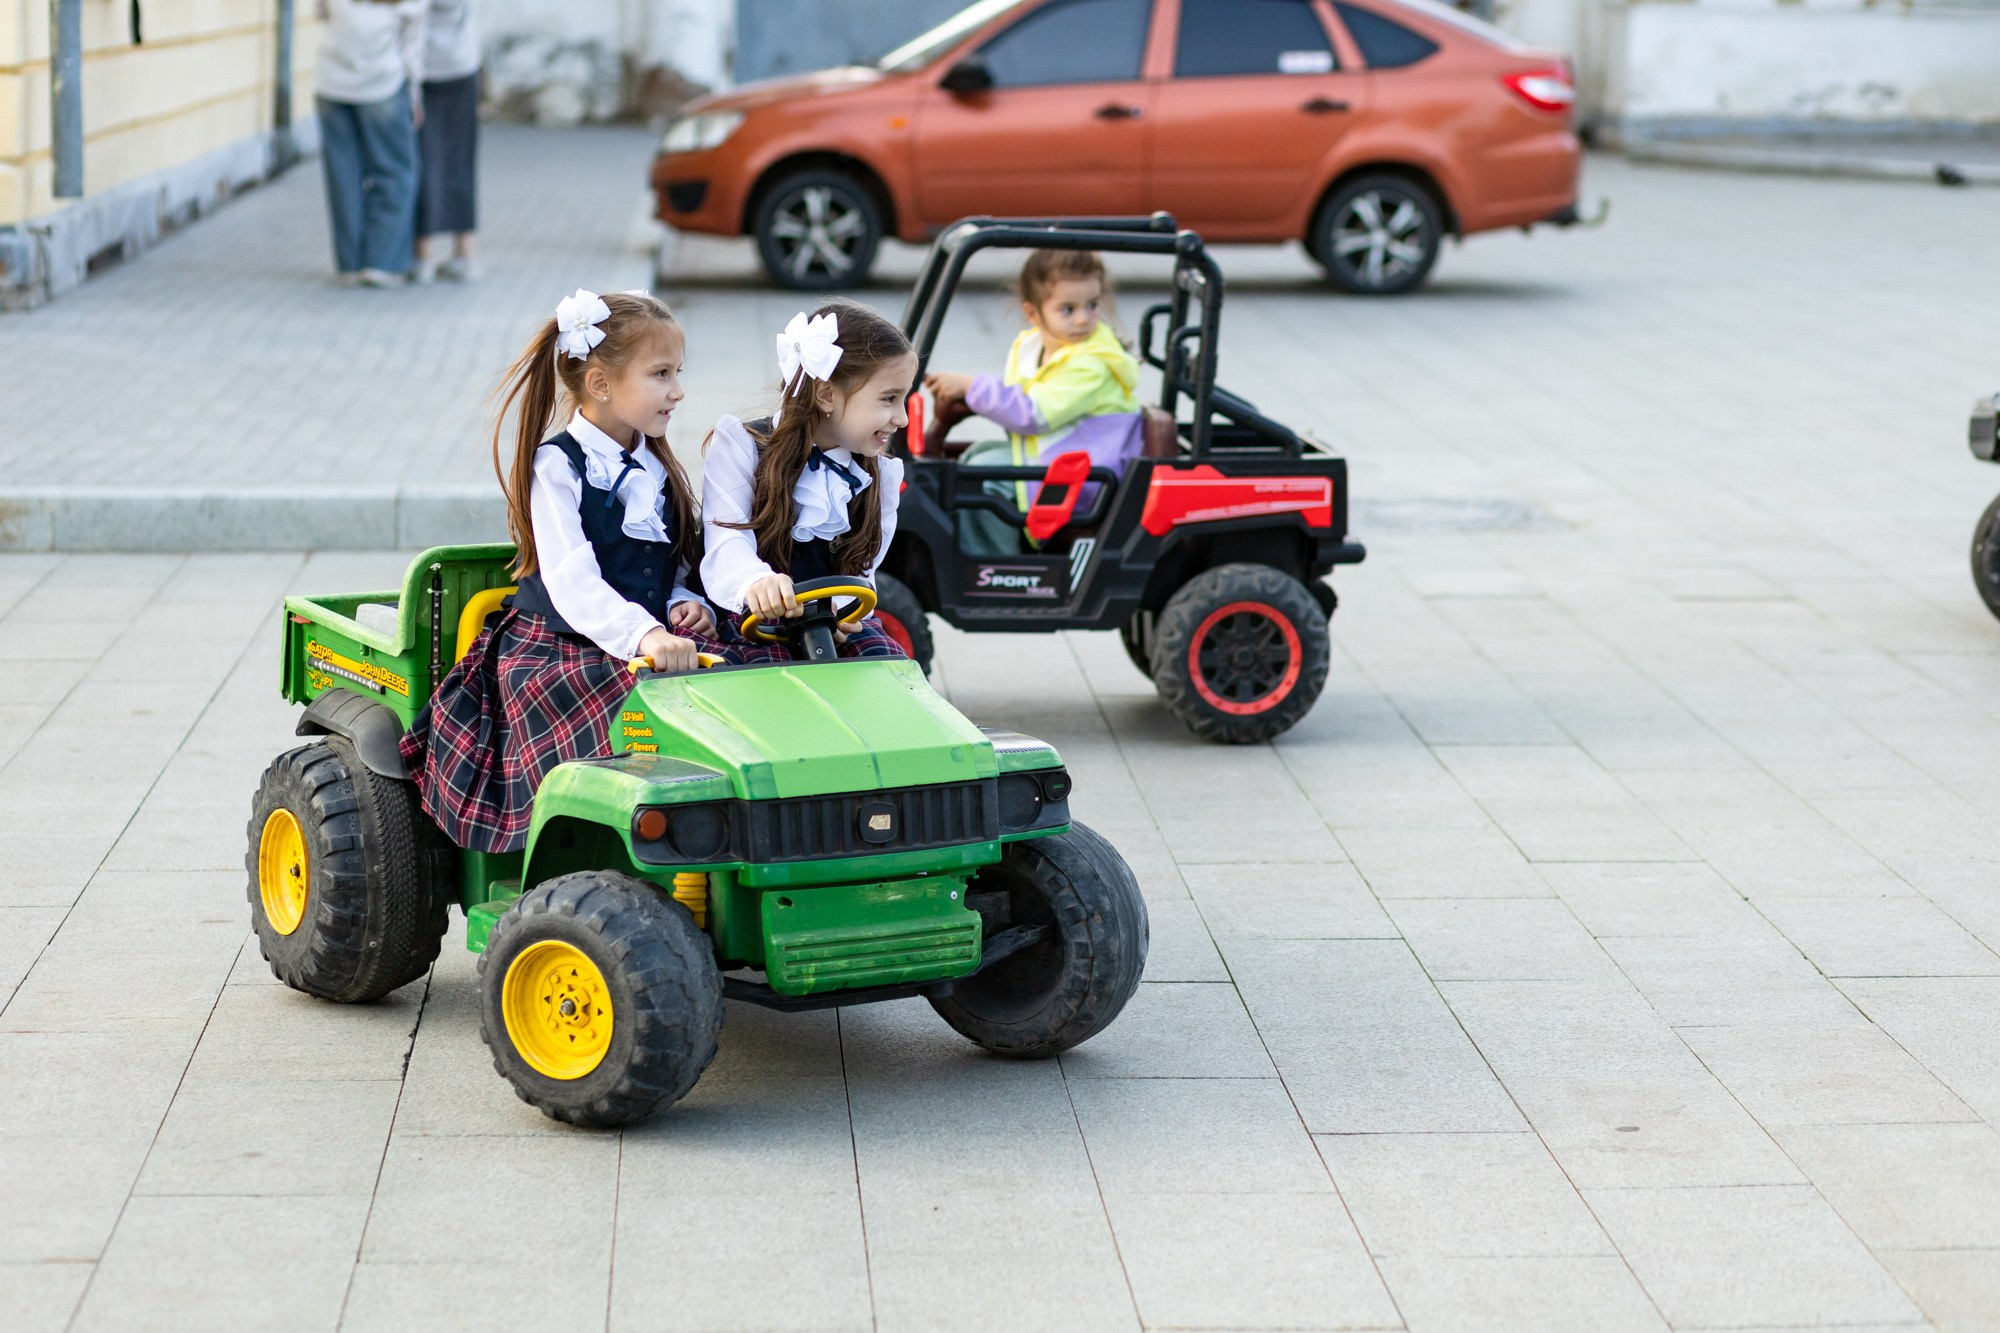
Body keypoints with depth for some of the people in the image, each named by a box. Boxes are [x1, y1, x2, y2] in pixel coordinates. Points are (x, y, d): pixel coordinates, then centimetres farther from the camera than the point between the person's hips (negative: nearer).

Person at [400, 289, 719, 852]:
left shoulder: (656, 470, 15)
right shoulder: (557, 467, -8)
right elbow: (572, 583, -20)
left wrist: (686, 605, -2)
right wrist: (643, 636, -35)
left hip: (651, 639, 6)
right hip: (555, 650, -6)